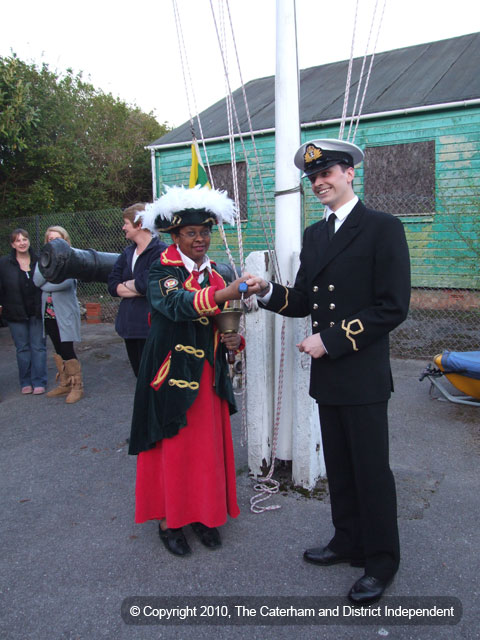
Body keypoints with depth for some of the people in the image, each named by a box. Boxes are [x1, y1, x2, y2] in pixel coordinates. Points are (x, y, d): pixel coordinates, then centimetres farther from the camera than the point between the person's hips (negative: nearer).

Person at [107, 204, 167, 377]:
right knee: (139, 374, 17)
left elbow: (146, 283, -23)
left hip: (149, 325, -7)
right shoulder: (128, 253, 13)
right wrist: (138, 289, -10)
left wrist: (126, 284, -3)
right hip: (130, 324, 8)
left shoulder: (160, 251, -12)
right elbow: (112, 285, 4)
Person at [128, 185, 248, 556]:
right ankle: (169, 519, 21)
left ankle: (204, 514, 28)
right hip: (173, 374, -6)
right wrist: (228, 292, -45)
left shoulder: (213, 274, 9)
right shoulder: (162, 271, -10)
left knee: (210, 445, 11)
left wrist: (234, 339, -5)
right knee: (172, 447, 4)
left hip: (209, 375, 6)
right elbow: (178, 305, -31)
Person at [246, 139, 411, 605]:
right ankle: (348, 542, 38)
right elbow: (303, 302, 12)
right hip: (327, 375, 7)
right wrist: (267, 291, -7)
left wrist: (331, 341, -17)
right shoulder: (314, 235, 12)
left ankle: (381, 561, 26)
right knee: (338, 466, 18)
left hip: (363, 375, -7)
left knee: (371, 470, 6)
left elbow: (393, 307, -15)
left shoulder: (383, 228, -9)